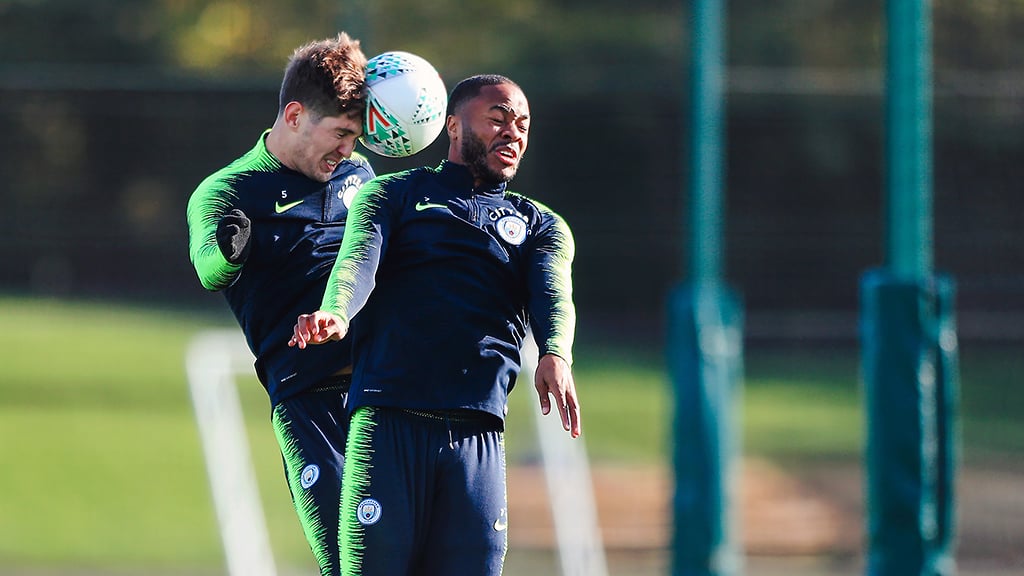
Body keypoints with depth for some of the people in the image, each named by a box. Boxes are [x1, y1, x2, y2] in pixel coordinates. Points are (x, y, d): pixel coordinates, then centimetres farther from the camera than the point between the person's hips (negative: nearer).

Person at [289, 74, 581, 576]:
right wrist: (334, 313, -28)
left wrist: (555, 355, -23)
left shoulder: (540, 226, 24)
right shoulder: (394, 194, 17)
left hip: (478, 436, 2)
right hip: (386, 421, -2)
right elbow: (359, 258, -4)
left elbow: (552, 294, 1)